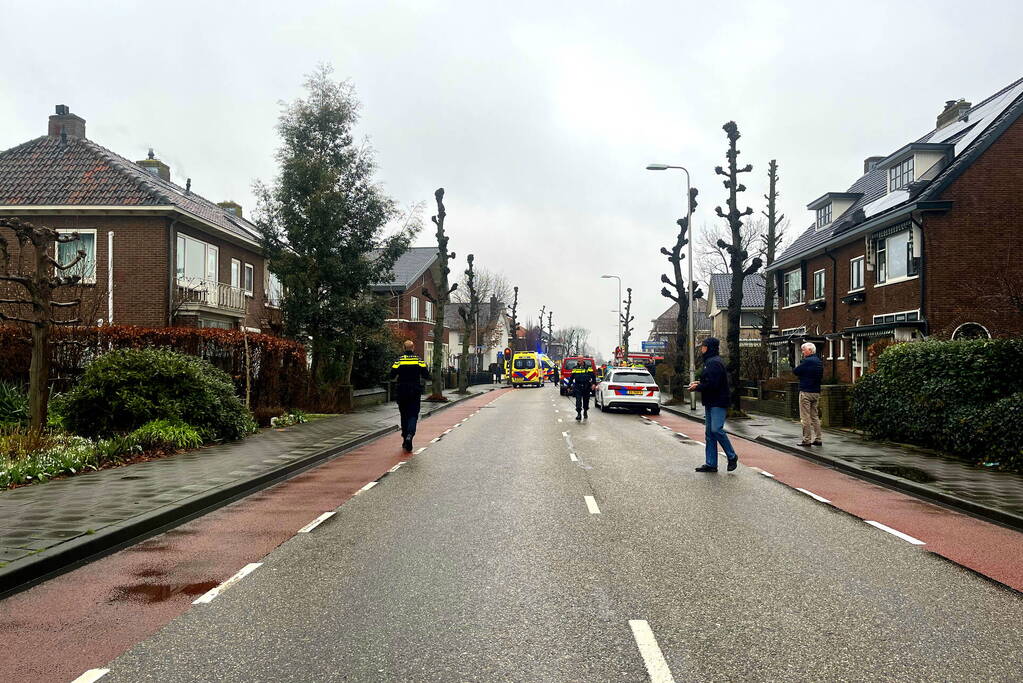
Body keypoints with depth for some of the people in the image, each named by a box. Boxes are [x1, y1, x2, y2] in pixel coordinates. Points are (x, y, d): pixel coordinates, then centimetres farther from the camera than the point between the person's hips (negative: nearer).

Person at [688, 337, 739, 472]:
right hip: (710, 403, 11)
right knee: (709, 432, 8)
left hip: (718, 402, -11)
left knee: (716, 429, -16)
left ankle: (732, 456, 1)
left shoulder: (714, 362, -16)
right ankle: (711, 464, 11)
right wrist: (699, 383, 7)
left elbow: (712, 384, -23)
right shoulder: (709, 362, 17)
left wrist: (697, 387, -10)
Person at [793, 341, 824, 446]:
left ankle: (807, 440, -4)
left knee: (805, 417, -4)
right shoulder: (819, 361, 12)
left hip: (806, 392, -8)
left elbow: (795, 371, -11)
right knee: (815, 416, 12)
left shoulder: (807, 361, -14)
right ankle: (817, 439, 12)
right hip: (816, 392, 8)